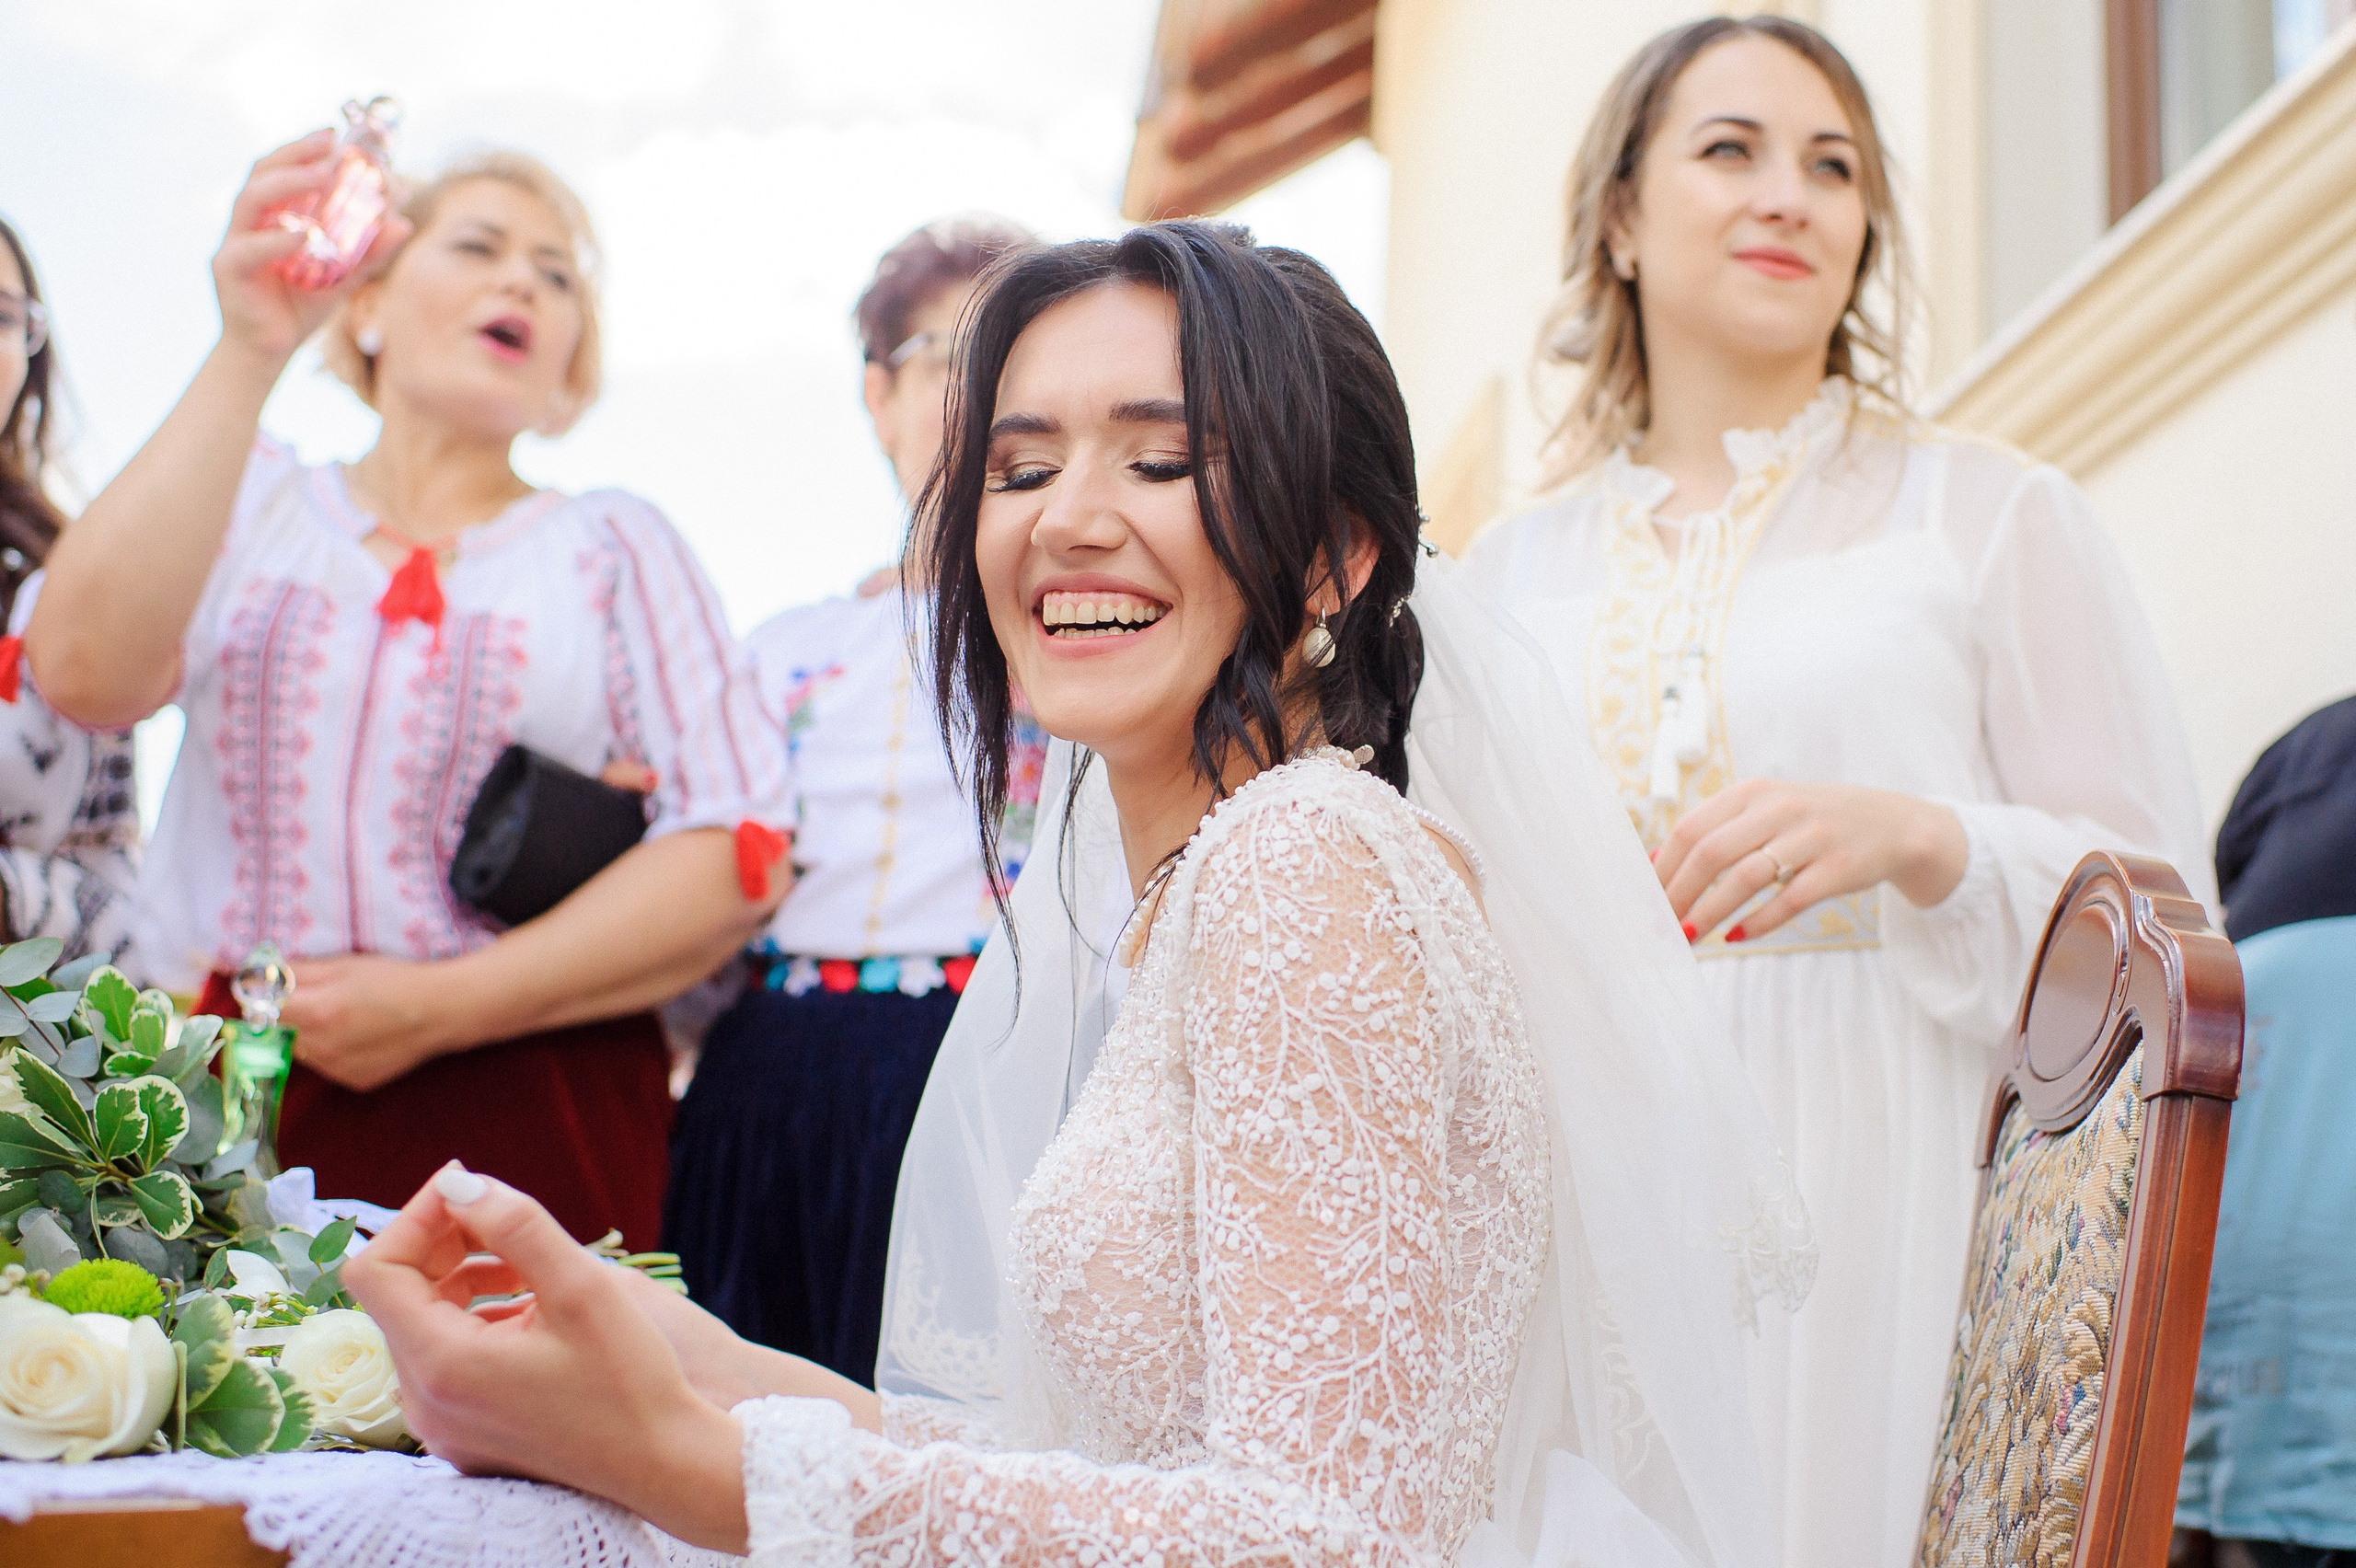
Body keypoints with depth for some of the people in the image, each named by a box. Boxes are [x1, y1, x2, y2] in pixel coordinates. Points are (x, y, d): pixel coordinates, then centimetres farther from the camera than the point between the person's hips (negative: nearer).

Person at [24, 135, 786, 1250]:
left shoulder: (614, 547, 10)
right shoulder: (252, 507, 12)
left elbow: (736, 860, -1)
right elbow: (84, 674, -9)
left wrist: (442, 1006, -10)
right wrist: (248, 359, -15)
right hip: (216, 1112, 1)